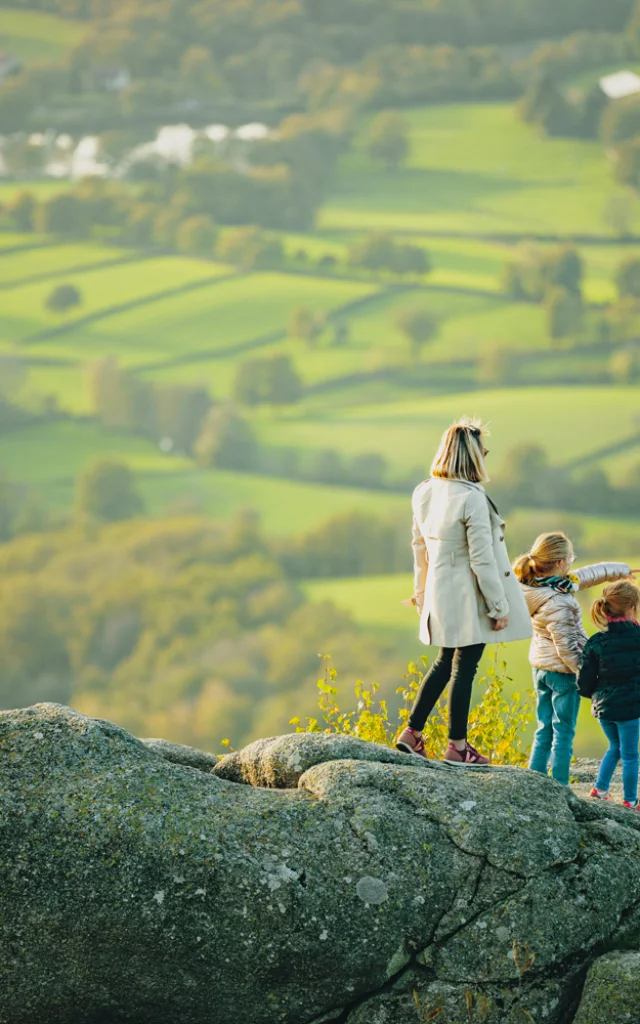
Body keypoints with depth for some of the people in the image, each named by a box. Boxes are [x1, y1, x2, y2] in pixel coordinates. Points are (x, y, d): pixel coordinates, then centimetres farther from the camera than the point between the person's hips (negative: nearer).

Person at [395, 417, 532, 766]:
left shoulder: (424, 493, 1)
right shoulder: (472, 500, -23)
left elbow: (419, 546, 12)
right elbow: (482, 559, -20)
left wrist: (422, 592, 23)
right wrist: (498, 606, -12)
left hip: (439, 591, 7)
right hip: (469, 599, -7)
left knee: (445, 663, 21)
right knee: (464, 668, 4)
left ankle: (411, 733, 22)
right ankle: (457, 746, 14)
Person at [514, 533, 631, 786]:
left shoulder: (537, 584, 0)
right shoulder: (557, 603, -28)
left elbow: (586, 575, 13)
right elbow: (565, 645, -25)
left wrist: (621, 569, 24)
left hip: (540, 667, 9)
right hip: (562, 670, -9)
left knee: (544, 729, 16)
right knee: (563, 731, 1)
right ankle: (559, 786, 6)